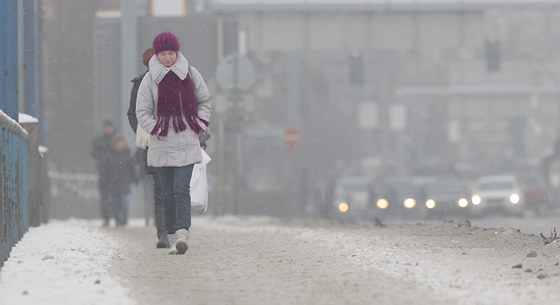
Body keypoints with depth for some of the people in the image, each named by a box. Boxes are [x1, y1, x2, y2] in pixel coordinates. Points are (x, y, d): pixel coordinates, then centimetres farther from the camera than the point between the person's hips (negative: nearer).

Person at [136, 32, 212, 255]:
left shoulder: (190, 74, 4)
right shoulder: (150, 79, 0)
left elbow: (205, 102, 15)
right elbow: (142, 111, 3)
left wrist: (199, 126, 3)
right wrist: (156, 130, -8)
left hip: (187, 143, -1)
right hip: (162, 144, 1)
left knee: (181, 189, -14)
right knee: (168, 193, 5)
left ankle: (182, 234, -24)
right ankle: (173, 238, 10)